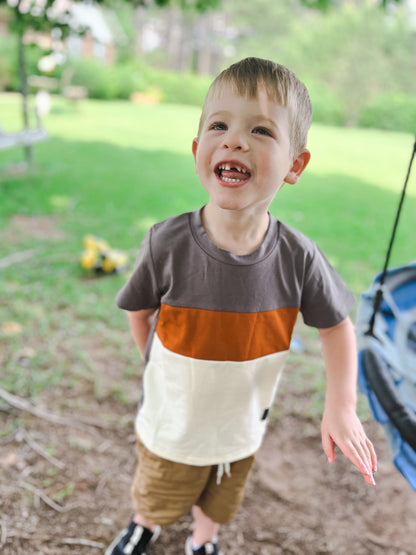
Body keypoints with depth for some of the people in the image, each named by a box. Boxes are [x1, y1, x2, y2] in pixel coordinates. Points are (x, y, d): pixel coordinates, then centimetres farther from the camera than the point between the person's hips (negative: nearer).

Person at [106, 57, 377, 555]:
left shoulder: (298, 258, -25)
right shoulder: (167, 243, -28)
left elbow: (336, 323, -8)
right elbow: (139, 310, -9)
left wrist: (341, 406, -12)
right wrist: (162, 368, -5)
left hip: (241, 429, 1)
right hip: (170, 425, 0)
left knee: (219, 504, 31)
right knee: (156, 498, 30)